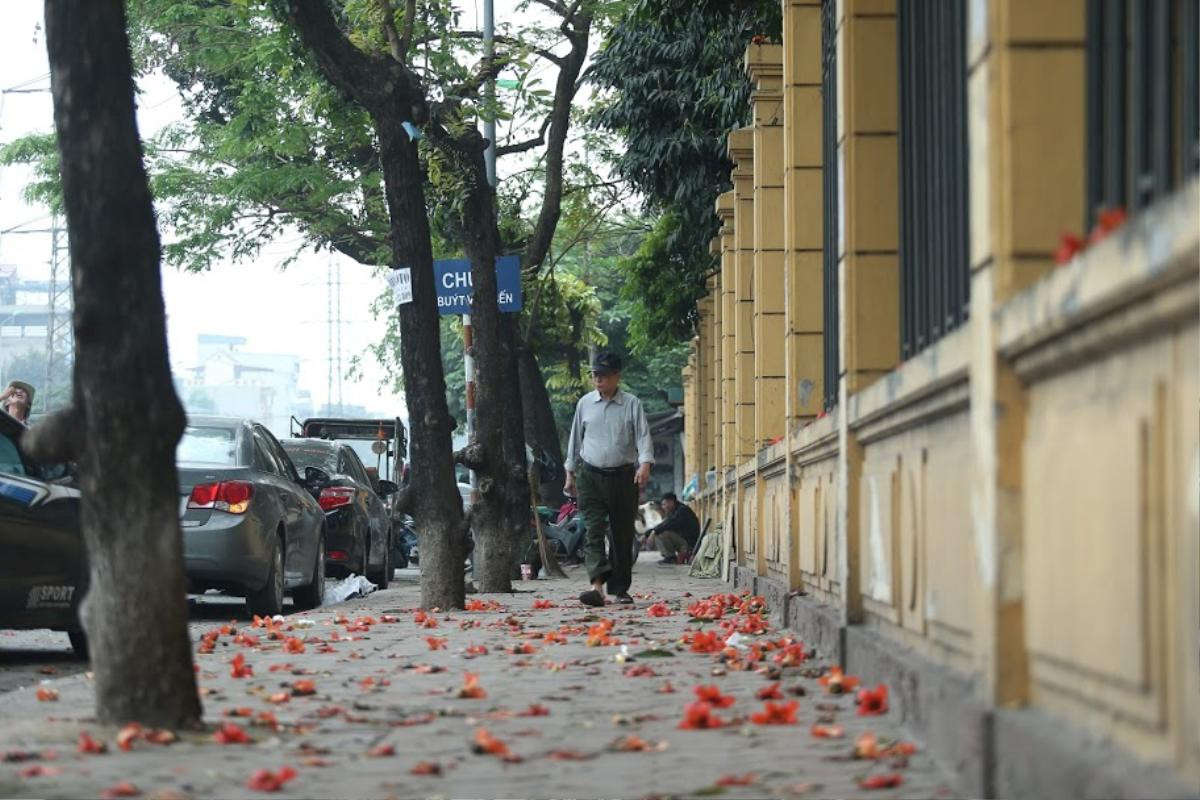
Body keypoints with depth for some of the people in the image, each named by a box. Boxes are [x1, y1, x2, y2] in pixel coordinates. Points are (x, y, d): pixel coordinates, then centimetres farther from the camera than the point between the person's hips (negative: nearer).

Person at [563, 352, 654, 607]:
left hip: (623, 477, 0)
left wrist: (645, 464, -23)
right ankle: (597, 586, -24)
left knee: (622, 535, 6)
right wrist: (570, 473, 16)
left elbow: (643, 436, -6)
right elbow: (575, 439, 15)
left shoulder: (632, 404, 1)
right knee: (593, 531, -13)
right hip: (591, 476, 1)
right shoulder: (585, 404, 8)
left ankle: (620, 588, 17)